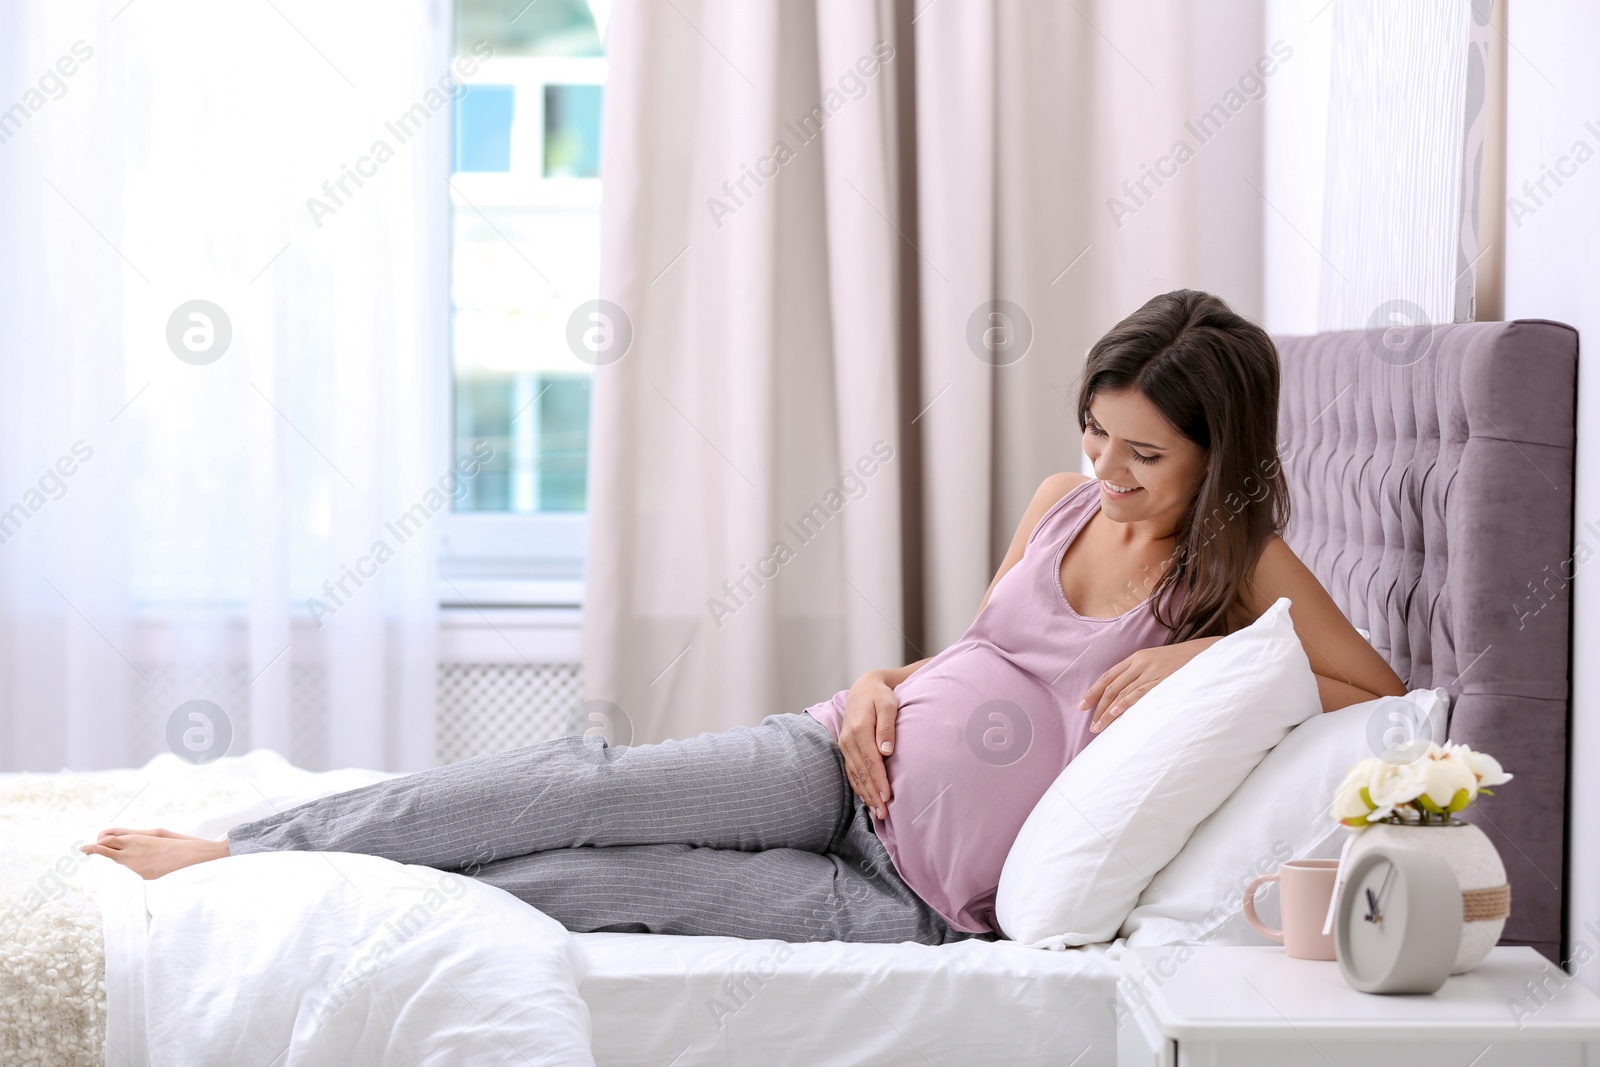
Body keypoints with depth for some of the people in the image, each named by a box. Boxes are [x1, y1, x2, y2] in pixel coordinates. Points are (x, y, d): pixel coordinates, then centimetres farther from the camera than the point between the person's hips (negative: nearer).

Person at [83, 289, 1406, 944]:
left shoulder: (1243, 567, -3)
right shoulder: (1064, 504, 11)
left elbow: (1389, 697, -6)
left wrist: (1211, 655, -16)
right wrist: (878, 685, -1)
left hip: (926, 893, -4)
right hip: (850, 766, 5)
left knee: (597, 881, -20)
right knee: (581, 783, -17)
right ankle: (241, 854, -12)